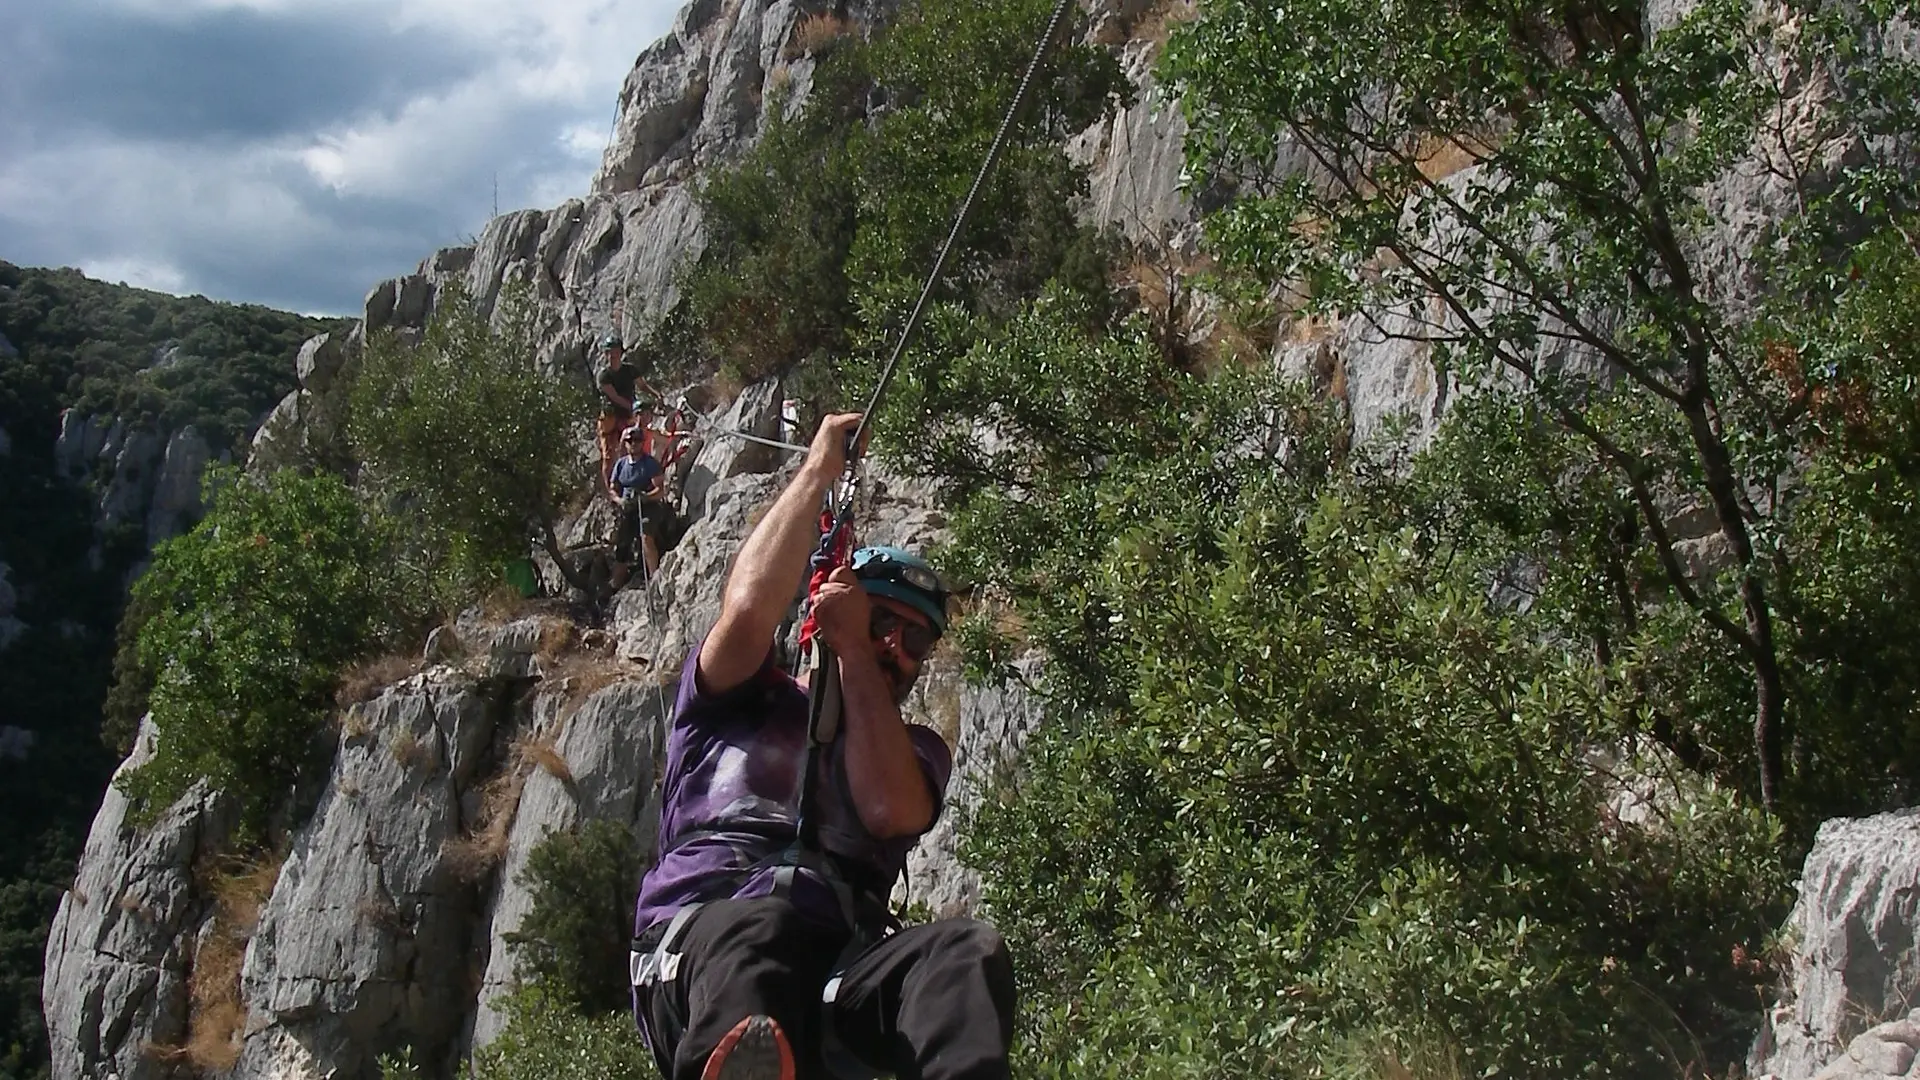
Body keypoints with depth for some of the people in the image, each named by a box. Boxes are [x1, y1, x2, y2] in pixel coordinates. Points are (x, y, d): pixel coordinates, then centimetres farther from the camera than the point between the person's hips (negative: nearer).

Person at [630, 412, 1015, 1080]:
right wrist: (818, 473, 11)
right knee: (755, 926, -39)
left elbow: (891, 810, 2)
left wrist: (853, 650, 9)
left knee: (970, 949, -30)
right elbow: (748, 611, 0)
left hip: (840, 968, 2)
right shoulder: (738, 701, 25)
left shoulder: (915, 750, 28)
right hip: (699, 939, -2)